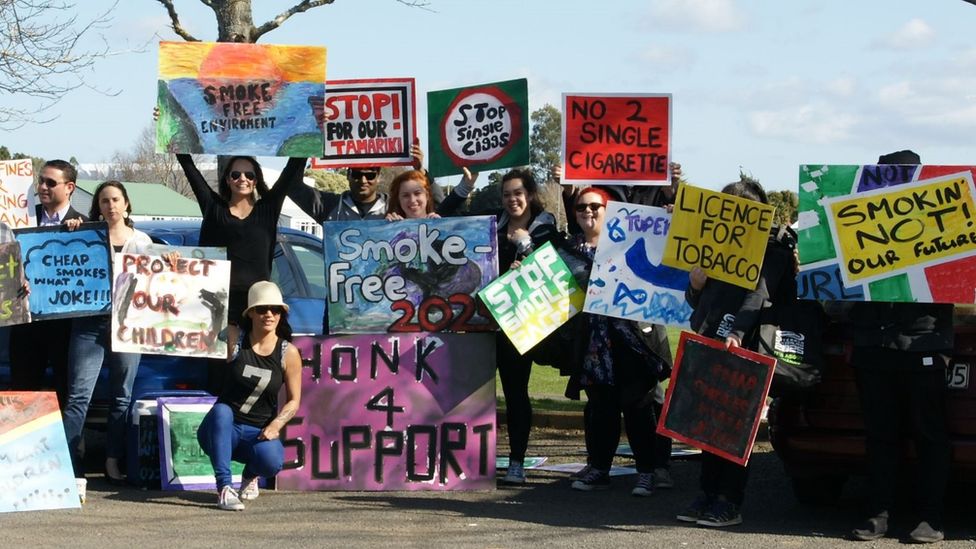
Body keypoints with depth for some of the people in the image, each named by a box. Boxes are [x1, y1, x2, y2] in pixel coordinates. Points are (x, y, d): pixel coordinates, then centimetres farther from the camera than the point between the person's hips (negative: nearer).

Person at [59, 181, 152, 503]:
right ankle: (71, 470, -15)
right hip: (89, 323, -2)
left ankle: (113, 462, 18)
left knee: (121, 397, 8)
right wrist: (69, 233, -6)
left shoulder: (142, 241, 15)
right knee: (79, 395, -10)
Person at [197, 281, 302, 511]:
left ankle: (251, 475, 10)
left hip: (259, 432, 1)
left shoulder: (289, 353, -2)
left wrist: (275, 426, -16)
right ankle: (224, 488, -36)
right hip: (222, 430, -1)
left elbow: (294, 401, 1)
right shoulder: (234, 341, -4)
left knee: (271, 461, -32)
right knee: (221, 411, -36)